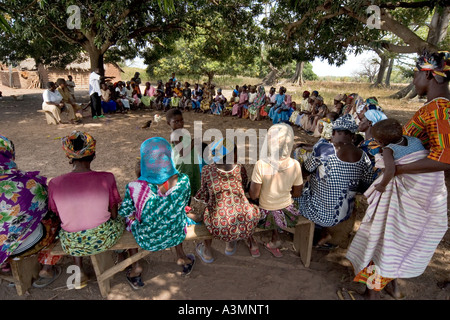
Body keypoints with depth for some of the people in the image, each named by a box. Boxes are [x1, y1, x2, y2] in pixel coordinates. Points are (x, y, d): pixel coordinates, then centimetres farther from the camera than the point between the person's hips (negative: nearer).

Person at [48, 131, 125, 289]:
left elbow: (58, 216, 0)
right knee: (121, 218, 28)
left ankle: (79, 271, 33)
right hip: (103, 240, -2)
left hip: (71, 245, 2)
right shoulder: (106, 178, -18)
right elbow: (113, 214, -7)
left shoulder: (54, 184, -14)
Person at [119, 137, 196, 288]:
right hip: (176, 236, 2)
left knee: (130, 216, 29)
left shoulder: (135, 188, -30)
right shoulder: (183, 181, -24)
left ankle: (135, 267, 35)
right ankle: (181, 257, 46)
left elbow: (123, 212, -9)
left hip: (147, 241, -1)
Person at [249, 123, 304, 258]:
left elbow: (253, 195, -19)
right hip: (287, 214, 3)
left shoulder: (261, 164, -27)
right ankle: (275, 240, 29)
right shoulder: (295, 165, -16)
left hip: (266, 215, -3)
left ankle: (253, 243, 29)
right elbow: (297, 193, -3)